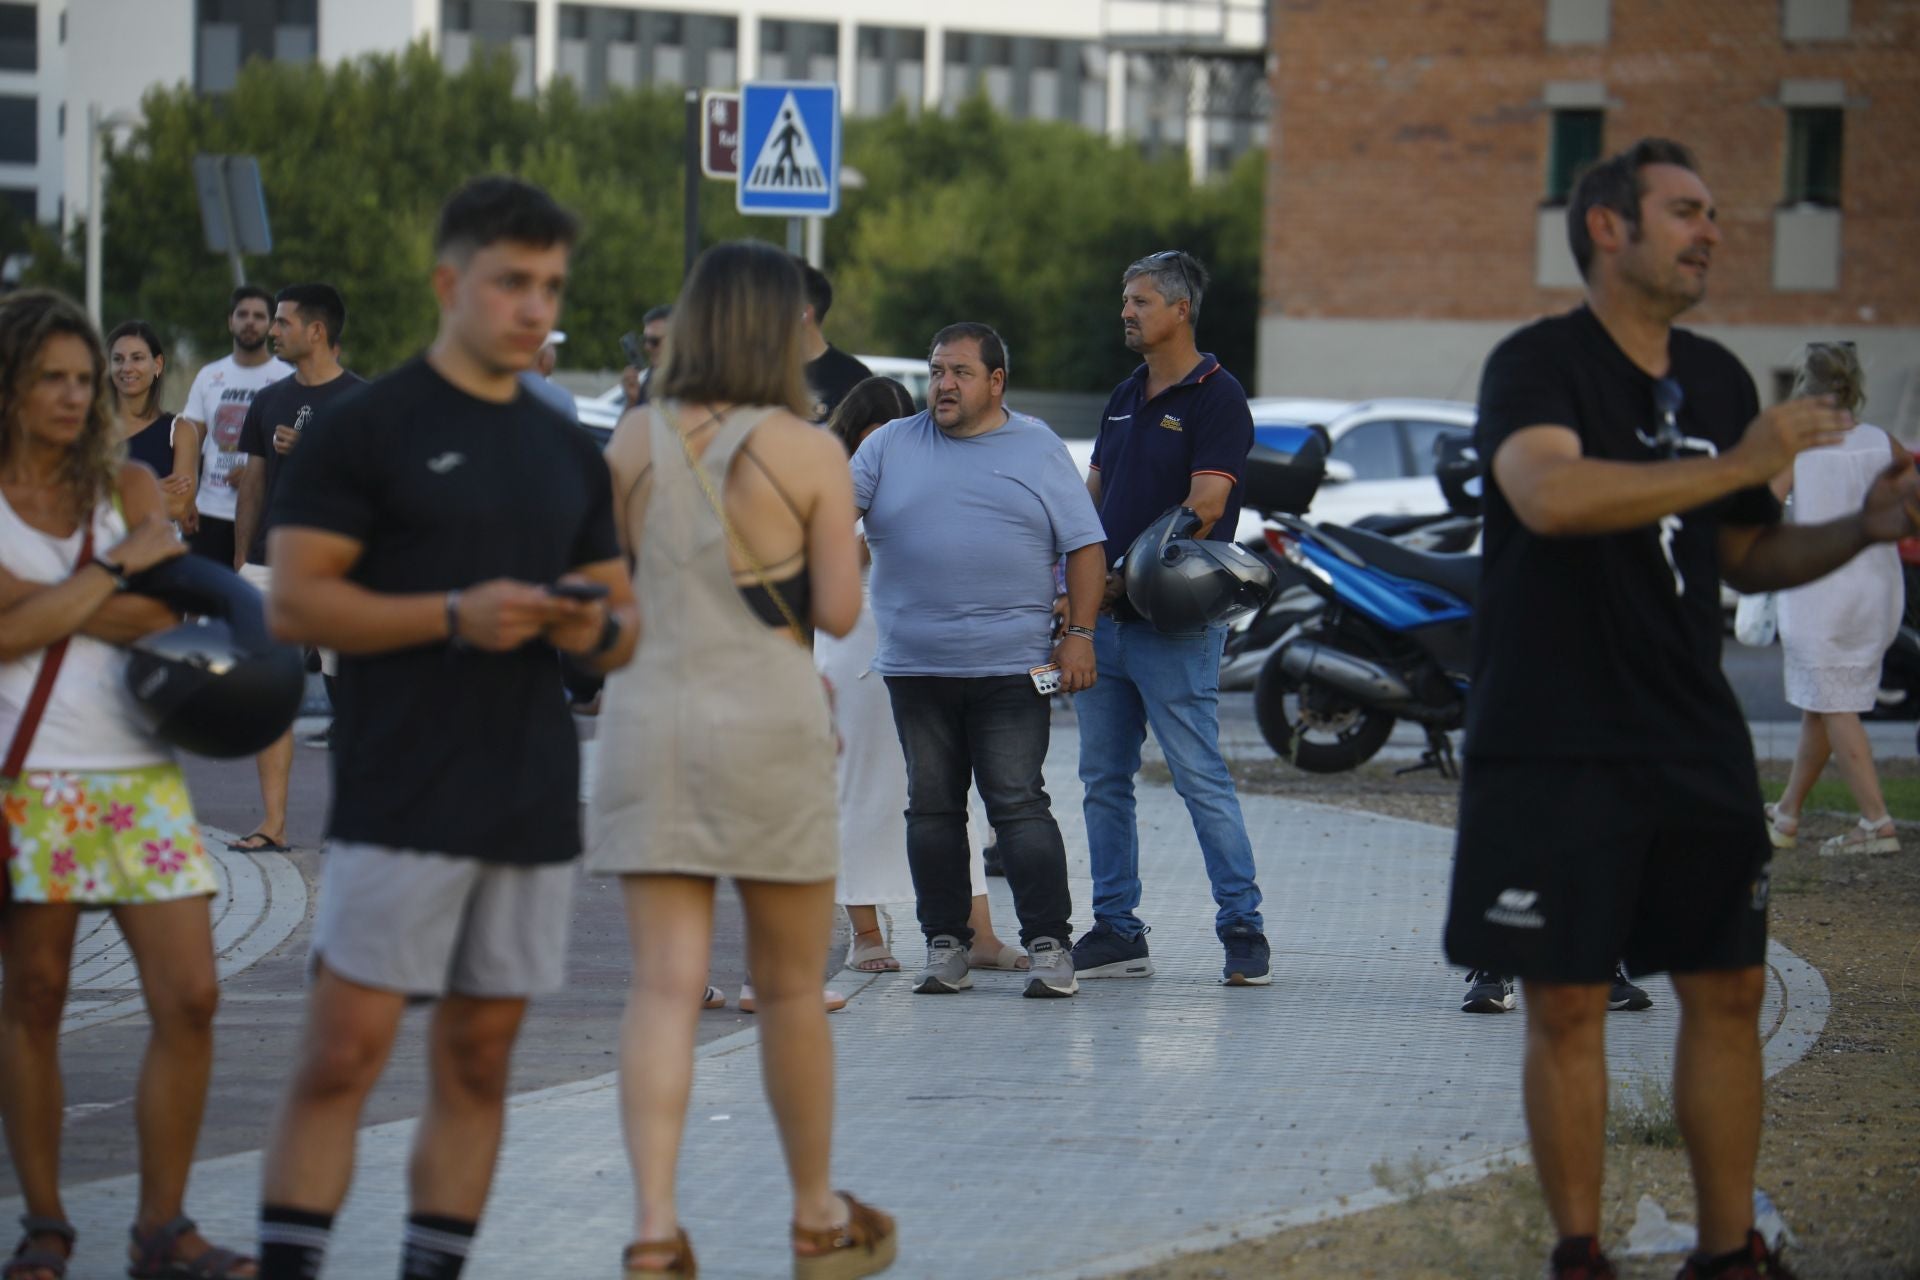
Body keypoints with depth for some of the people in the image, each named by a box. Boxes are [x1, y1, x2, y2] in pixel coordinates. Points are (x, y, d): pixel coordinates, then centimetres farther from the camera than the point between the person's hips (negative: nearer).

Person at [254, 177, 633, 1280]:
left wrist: (597, 628, -5)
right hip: (399, 805, -6)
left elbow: (625, 624, 20)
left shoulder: (569, 455, 16)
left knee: (479, 1062, 7)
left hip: (534, 806, 6)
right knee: (344, 1054, -9)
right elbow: (295, 602, -8)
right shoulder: (367, 429, -2)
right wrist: (454, 617, -19)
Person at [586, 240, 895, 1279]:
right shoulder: (811, 455, -7)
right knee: (791, 988, 12)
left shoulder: (632, 444, 0)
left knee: (664, 987, -1)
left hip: (648, 720, 2)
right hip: (770, 725, -2)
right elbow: (838, 611, -6)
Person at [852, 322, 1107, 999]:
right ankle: (945, 944, 13)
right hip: (915, 665, 3)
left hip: (1010, 666, -3)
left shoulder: (1038, 448, 7)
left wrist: (1078, 635, -3)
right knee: (932, 808, 6)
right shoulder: (892, 445, 11)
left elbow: (1085, 545, 5)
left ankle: (1049, 945, -6)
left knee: (1019, 804, -7)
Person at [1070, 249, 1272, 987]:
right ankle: (1116, 932, 13)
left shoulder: (1216, 397, -7)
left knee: (1201, 779, -8)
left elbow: (1202, 511, -14)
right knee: (1104, 781, 8)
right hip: (1102, 620, 8)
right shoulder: (1125, 399, 17)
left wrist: (1127, 579, -16)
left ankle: (1243, 929, -4)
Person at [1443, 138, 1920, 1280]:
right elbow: (1548, 493, -30)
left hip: (1695, 743, 6)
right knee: (1569, 1005, -1)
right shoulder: (1541, 363, -9)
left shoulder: (1720, 380, 12)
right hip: (1555, 747, -6)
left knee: (1729, 990, 7)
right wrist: (1740, 463, -29)